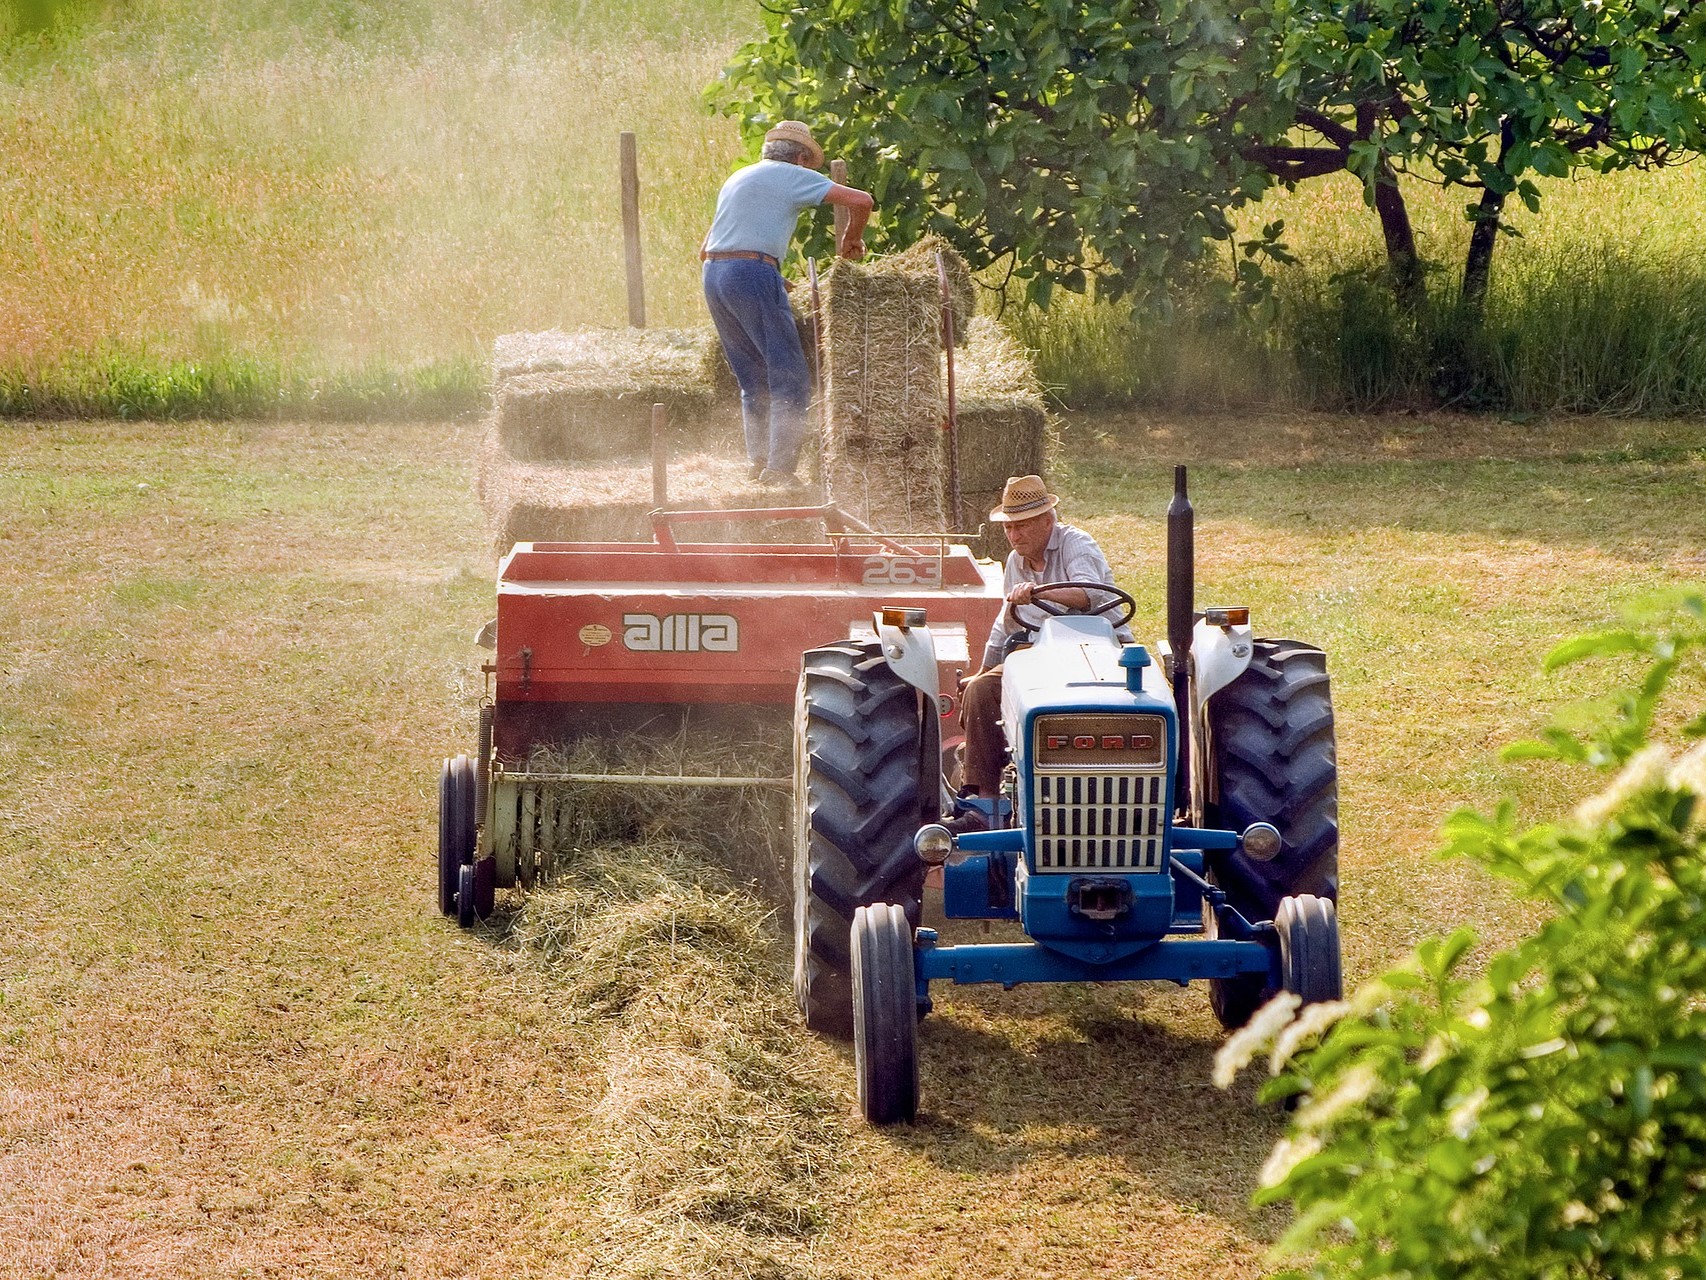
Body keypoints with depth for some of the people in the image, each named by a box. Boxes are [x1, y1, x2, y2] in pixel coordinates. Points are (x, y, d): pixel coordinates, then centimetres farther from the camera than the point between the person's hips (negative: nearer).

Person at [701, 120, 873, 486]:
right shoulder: (794, 176, 5)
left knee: (753, 381, 15)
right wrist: (851, 239, 15)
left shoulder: (738, 178, 26)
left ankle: (759, 465, 12)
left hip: (713, 276, 8)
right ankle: (779, 469, -13)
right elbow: (861, 201, -5)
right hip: (754, 273, -8)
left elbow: (704, 251, 30)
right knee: (790, 377, -5)